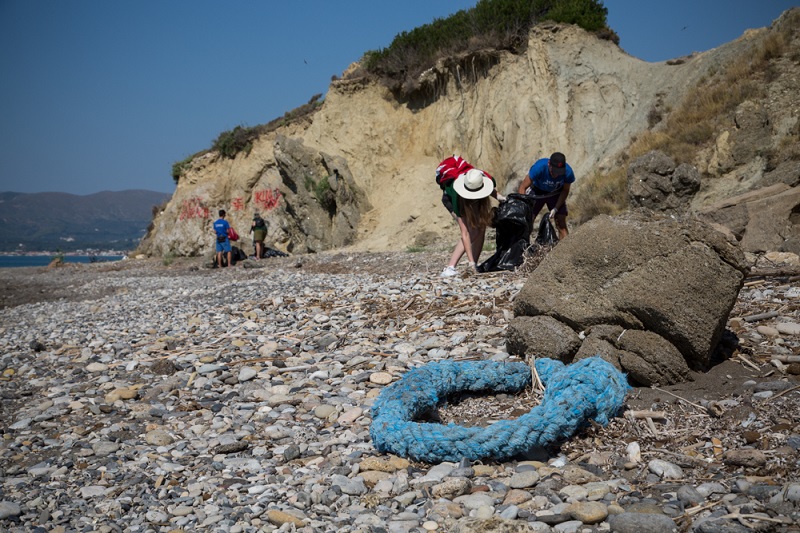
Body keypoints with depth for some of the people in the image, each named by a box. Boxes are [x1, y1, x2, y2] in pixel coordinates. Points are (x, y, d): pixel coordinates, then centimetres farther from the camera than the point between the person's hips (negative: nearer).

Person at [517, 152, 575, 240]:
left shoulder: (568, 172, -30)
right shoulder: (539, 167, -37)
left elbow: (565, 190, -10)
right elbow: (523, 187, -28)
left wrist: (555, 209, -18)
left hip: (555, 194, 1)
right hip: (537, 192, -1)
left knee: (561, 225, -8)